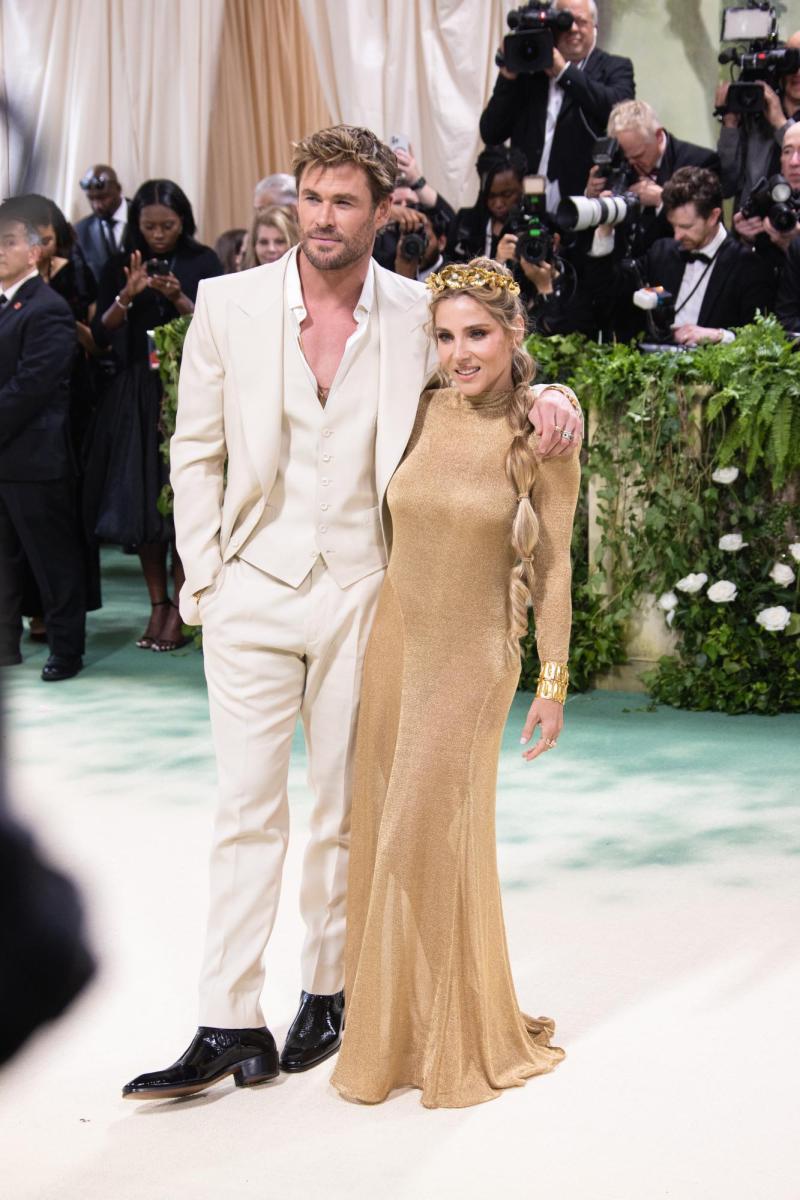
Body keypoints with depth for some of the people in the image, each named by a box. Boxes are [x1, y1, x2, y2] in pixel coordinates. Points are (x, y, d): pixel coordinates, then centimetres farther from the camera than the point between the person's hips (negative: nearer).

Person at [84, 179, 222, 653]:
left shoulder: (203, 263, 1)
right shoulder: (120, 267, 6)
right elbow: (102, 334, -1)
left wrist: (179, 298, -18)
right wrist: (127, 296, -17)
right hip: (137, 395, 2)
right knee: (143, 500, 2)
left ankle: (179, 608, 2)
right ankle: (158, 604, 10)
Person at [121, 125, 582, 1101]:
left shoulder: (417, 317, 0)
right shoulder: (229, 305, -1)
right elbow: (196, 451, 6)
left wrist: (543, 398, -8)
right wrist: (204, 574, -1)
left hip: (363, 592, 1)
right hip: (253, 591, 0)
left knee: (346, 810, 9)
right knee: (247, 808, -1)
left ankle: (328, 992, 24)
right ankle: (229, 1024, 3)